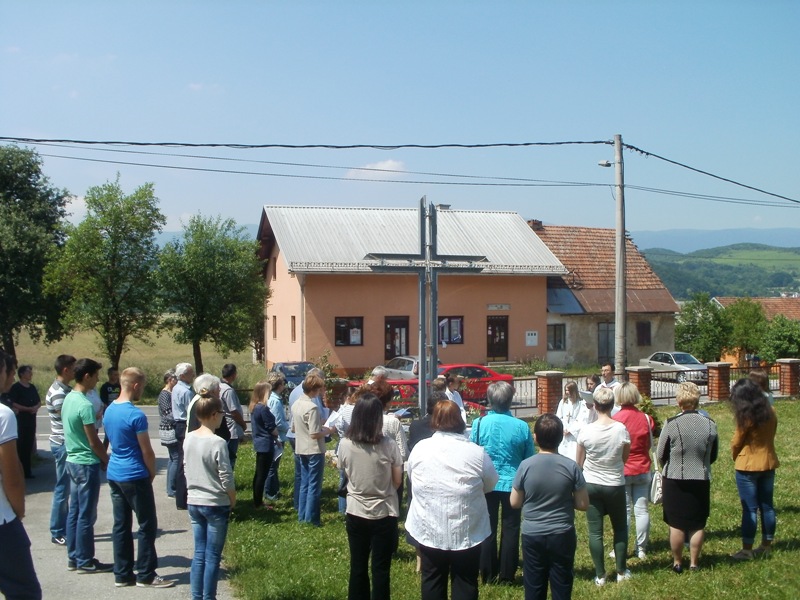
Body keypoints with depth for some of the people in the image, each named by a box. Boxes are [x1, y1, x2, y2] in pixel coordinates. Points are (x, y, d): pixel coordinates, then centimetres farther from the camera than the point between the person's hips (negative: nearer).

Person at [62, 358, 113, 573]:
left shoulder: (68, 398, 8)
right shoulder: (85, 405, -21)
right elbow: (94, 442, -18)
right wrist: (107, 461, -4)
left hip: (73, 460, 9)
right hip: (87, 464, -9)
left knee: (74, 511, 14)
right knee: (86, 515, -1)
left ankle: (73, 557, 21)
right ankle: (85, 561, 7)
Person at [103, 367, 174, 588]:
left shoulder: (108, 411, 7)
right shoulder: (136, 415, -18)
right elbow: (147, 451, -14)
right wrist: (152, 473, 4)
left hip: (114, 474, 8)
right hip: (135, 476, -8)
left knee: (121, 525, 12)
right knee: (147, 526, 2)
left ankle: (122, 574, 17)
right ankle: (146, 575, 6)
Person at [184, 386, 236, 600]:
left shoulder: (188, 439, 0)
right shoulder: (218, 443, -20)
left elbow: (186, 469, 10)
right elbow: (227, 479, -16)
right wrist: (233, 500, -1)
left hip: (194, 502, 6)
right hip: (216, 505, -6)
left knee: (199, 554, 14)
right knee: (212, 557, 5)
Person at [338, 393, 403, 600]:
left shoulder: (345, 444, -10)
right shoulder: (388, 445, -17)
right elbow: (397, 481, -6)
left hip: (355, 513, 3)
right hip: (384, 514, -2)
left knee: (357, 567, 16)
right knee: (380, 569, 9)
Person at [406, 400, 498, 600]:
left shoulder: (419, 449, -6)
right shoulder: (476, 452, -12)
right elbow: (491, 484, 1)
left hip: (429, 530, 2)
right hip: (467, 531, -2)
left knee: (432, 581, 15)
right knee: (465, 583, 10)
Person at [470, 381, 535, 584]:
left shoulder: (479, 423, -9)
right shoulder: (522, 427, -10)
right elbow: (530, 460, 0)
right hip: (513, 483, -1)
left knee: (487, 529, 11)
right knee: (510, 529, 10)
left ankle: (488, 574, 19)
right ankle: (507, 575, 16)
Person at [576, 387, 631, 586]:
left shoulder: (586, 431, -12)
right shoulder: (621, 429, -14)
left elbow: (578, 463, -1)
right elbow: (625, 458, 0)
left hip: (591, 485, 0)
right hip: (615, 485, 0)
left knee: (595, 531, 7)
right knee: (620, 528, 18)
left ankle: (600, 576, 12)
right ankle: (621, 572, 24)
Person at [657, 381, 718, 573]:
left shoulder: (672, 424, -15)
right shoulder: (709, 424, -6)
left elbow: (661, 454, -5)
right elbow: (713, 456, 7)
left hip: (674, 480, -2)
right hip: (701, 480, 3)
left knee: (676, 524, 8)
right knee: (698, 524, 12)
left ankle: (677, 563, 16)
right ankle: (694, 562, 19)